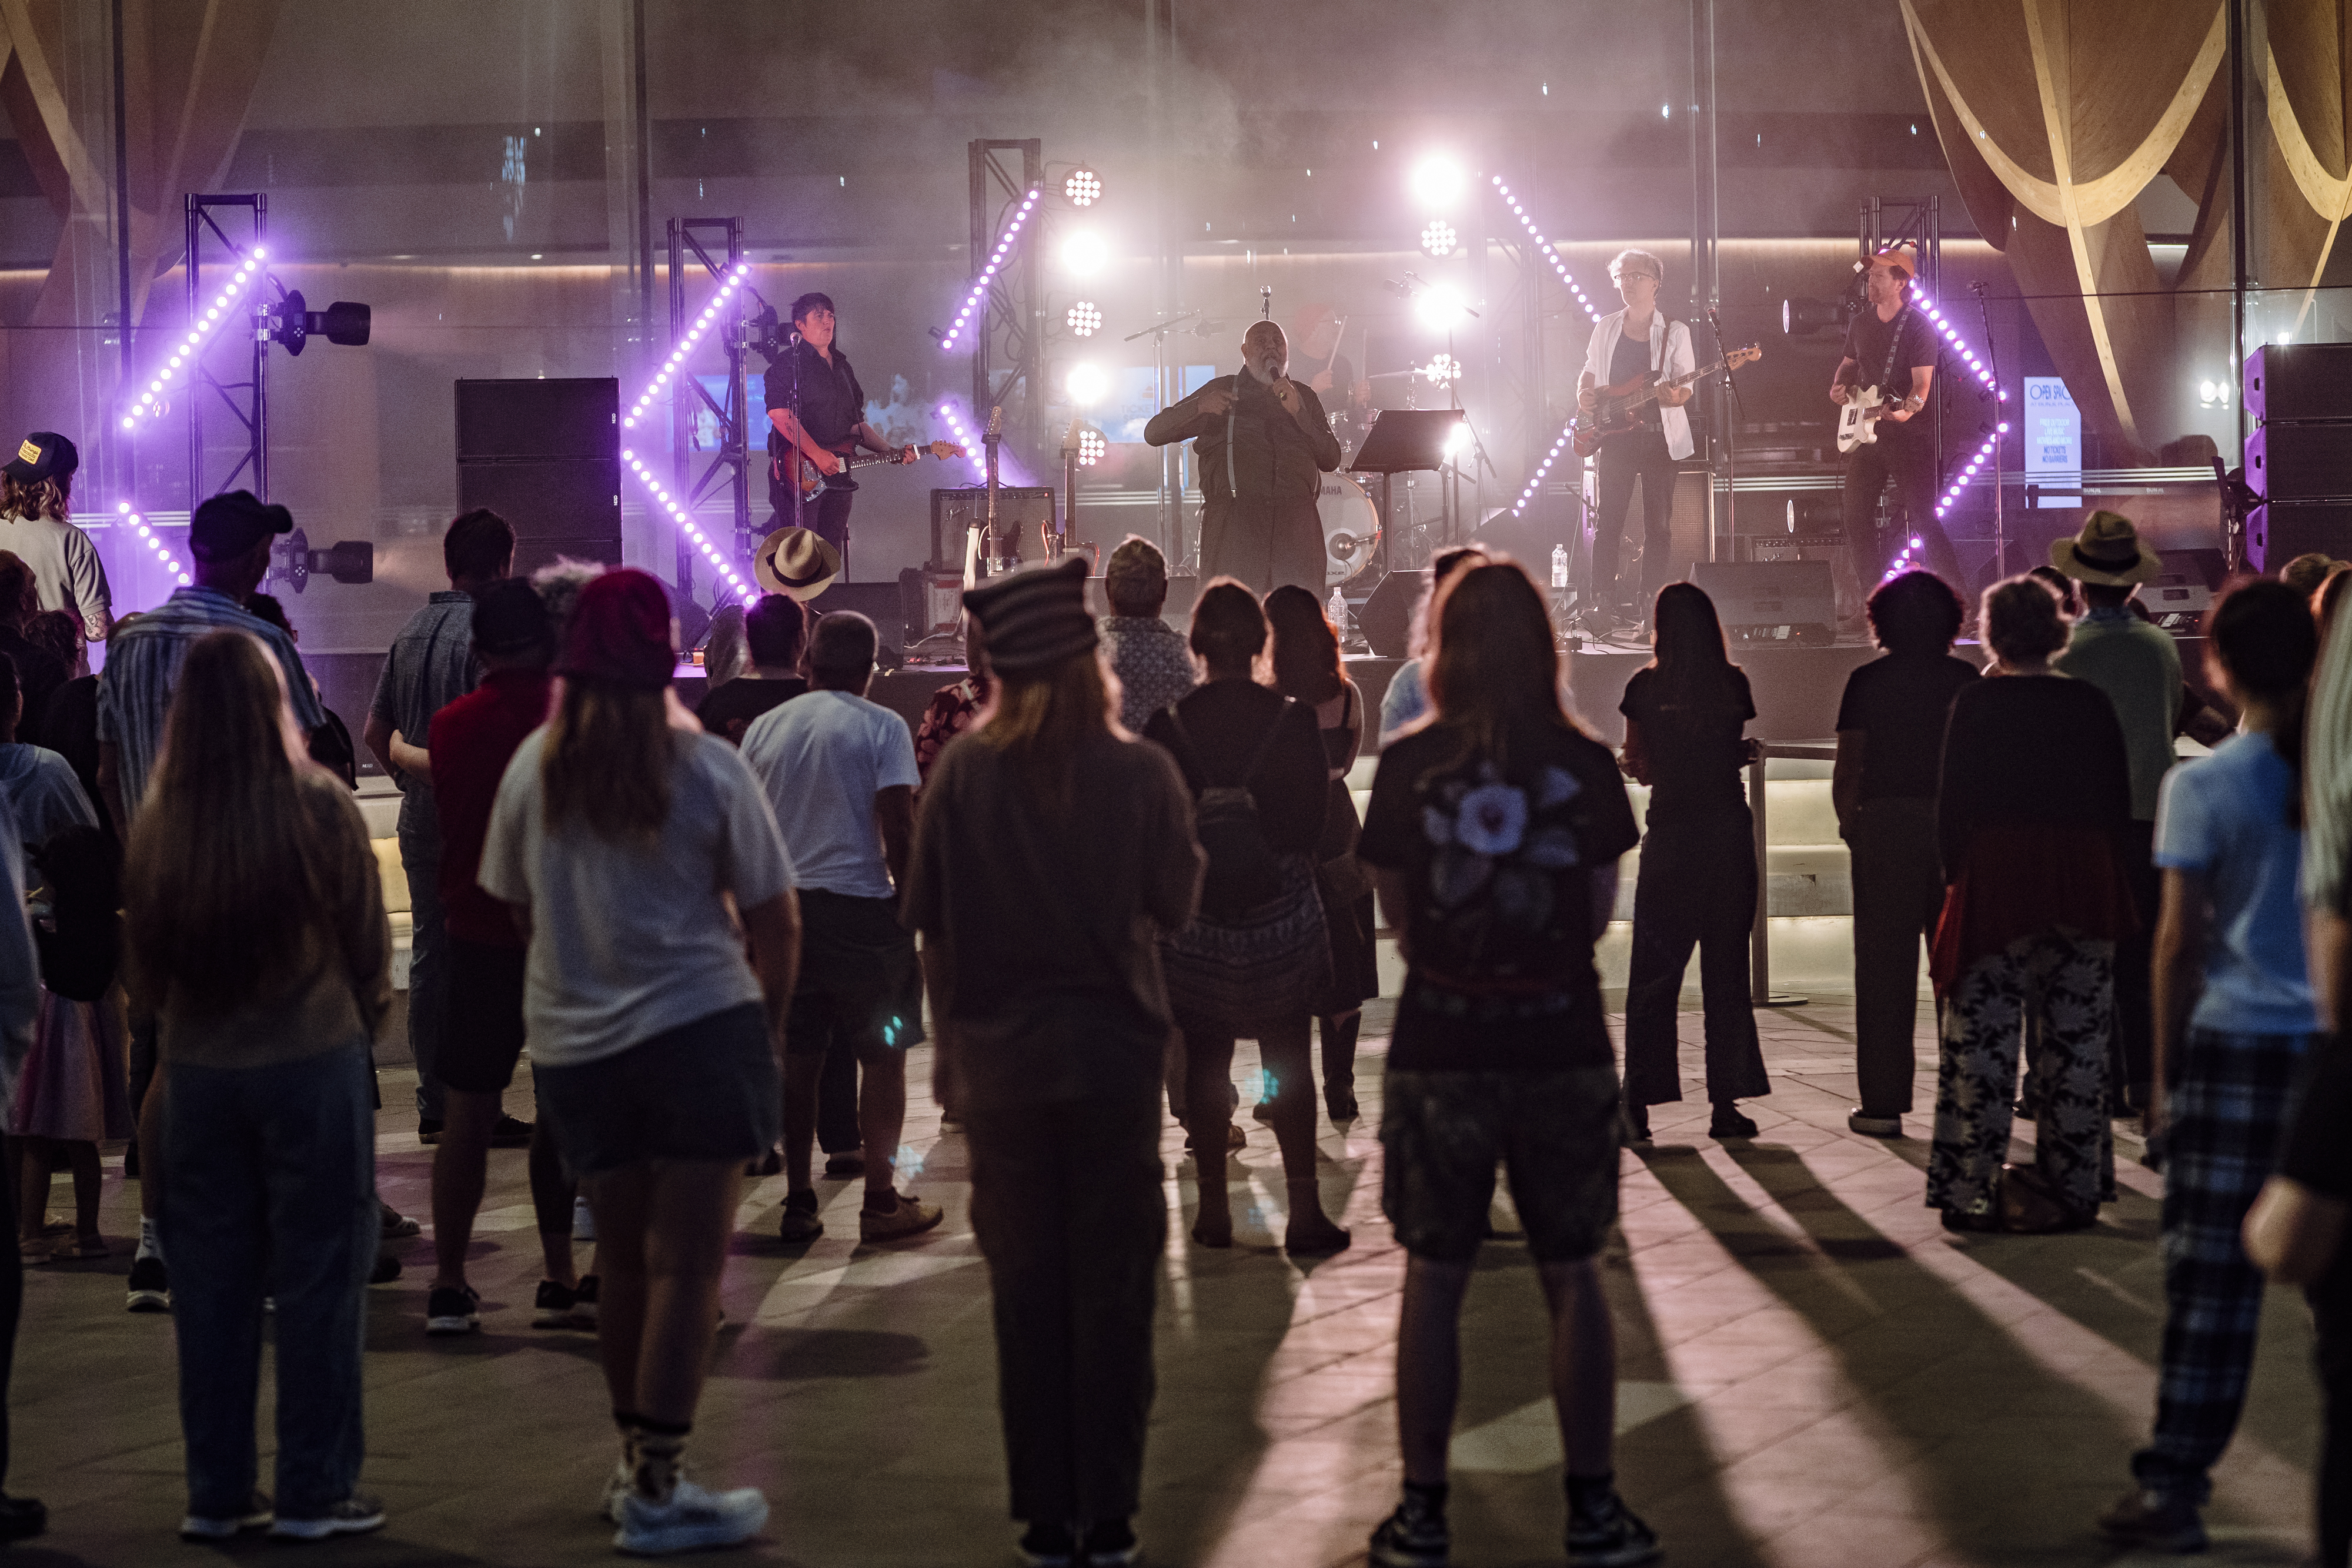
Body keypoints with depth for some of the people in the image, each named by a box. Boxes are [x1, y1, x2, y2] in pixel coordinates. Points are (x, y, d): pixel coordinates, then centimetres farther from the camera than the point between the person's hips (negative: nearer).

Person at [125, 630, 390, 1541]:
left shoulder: (159, 818, -4)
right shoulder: (318, 803, -11)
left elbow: (143, 957, 5)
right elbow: (368, 939, -1)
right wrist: (364, 1019, 17)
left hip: (196, 1068, 3)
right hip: (312, 1058, -3)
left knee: (210, 1281, 11)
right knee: (317, 1277, 5)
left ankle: (216, 1493, 16)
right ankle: (313, 1493, 7)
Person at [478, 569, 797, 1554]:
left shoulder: (533, 767, 1)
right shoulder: (708, 769, -7)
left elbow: (517, 906, 13)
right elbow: (774, 921, -3)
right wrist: (772, 1022, 13)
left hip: (572, 1042, 4)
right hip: (698, 1028, -4)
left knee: (625, 1262, 15)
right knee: (688, 1265, -1)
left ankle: (635, 1469, 25)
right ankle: (657, 1495, -3)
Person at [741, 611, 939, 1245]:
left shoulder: (765, 728, 7)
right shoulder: (882, 727, -7)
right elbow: (897, 829, -13)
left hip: (783, 905, 5)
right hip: (861, 906, -4)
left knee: (797, 1056, 10)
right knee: (883, 1054, 5)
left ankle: (798, 1203, 13)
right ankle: (881, 1201, 6)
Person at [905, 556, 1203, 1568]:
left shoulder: (963, 773, -7)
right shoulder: (1141, 773, -9)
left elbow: (928, 921, -3)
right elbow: (1175, 906, -1)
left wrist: (953, 1042, 7)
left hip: (1000, 1059, 1)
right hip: (1114, 1056, -1)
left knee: (1025, 1292, 9)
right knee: (1111, 1291, 8)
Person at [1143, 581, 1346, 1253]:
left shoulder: (1167, 725, -7)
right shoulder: (1295, 719, -8)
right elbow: (1314, 819, -2)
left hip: (1195, 912, 0)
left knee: (1205, 1062, 9)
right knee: (1289, 1058, 6)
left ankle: (1214, 1208, 12)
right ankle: (1304, 1209, 4)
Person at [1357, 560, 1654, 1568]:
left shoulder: (1409, 766, -4)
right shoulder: (1585, 766, -3)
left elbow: (1399, 922, 4)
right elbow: (1599, 914, 4)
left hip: (1441, 1045, 0)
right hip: (1563, 1041, 1)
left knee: (1433, 1279, 8)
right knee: (1572, 1278, 10)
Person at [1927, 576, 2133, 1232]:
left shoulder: (1977, 702, -5)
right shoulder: (2092, 703, 3)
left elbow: (1953, 801, -5)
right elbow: (2119, 802, 8)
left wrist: (1954, 872, 6)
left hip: (1995, 880, -3)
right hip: (2085, 881, 3)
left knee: (1983, 1039, 1)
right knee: (2076, 1042, 8)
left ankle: (1973, 1188, 0)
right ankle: (2072, 1185, 11)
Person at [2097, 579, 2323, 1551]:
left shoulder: (2202, 786, -4)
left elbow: (2180, 942, -5)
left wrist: (2166, 1077, 2)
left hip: (2237, 1044, -2)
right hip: (2337, 1044, 3)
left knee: (2212, 1280, -1)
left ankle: (2173, 1491, 0)